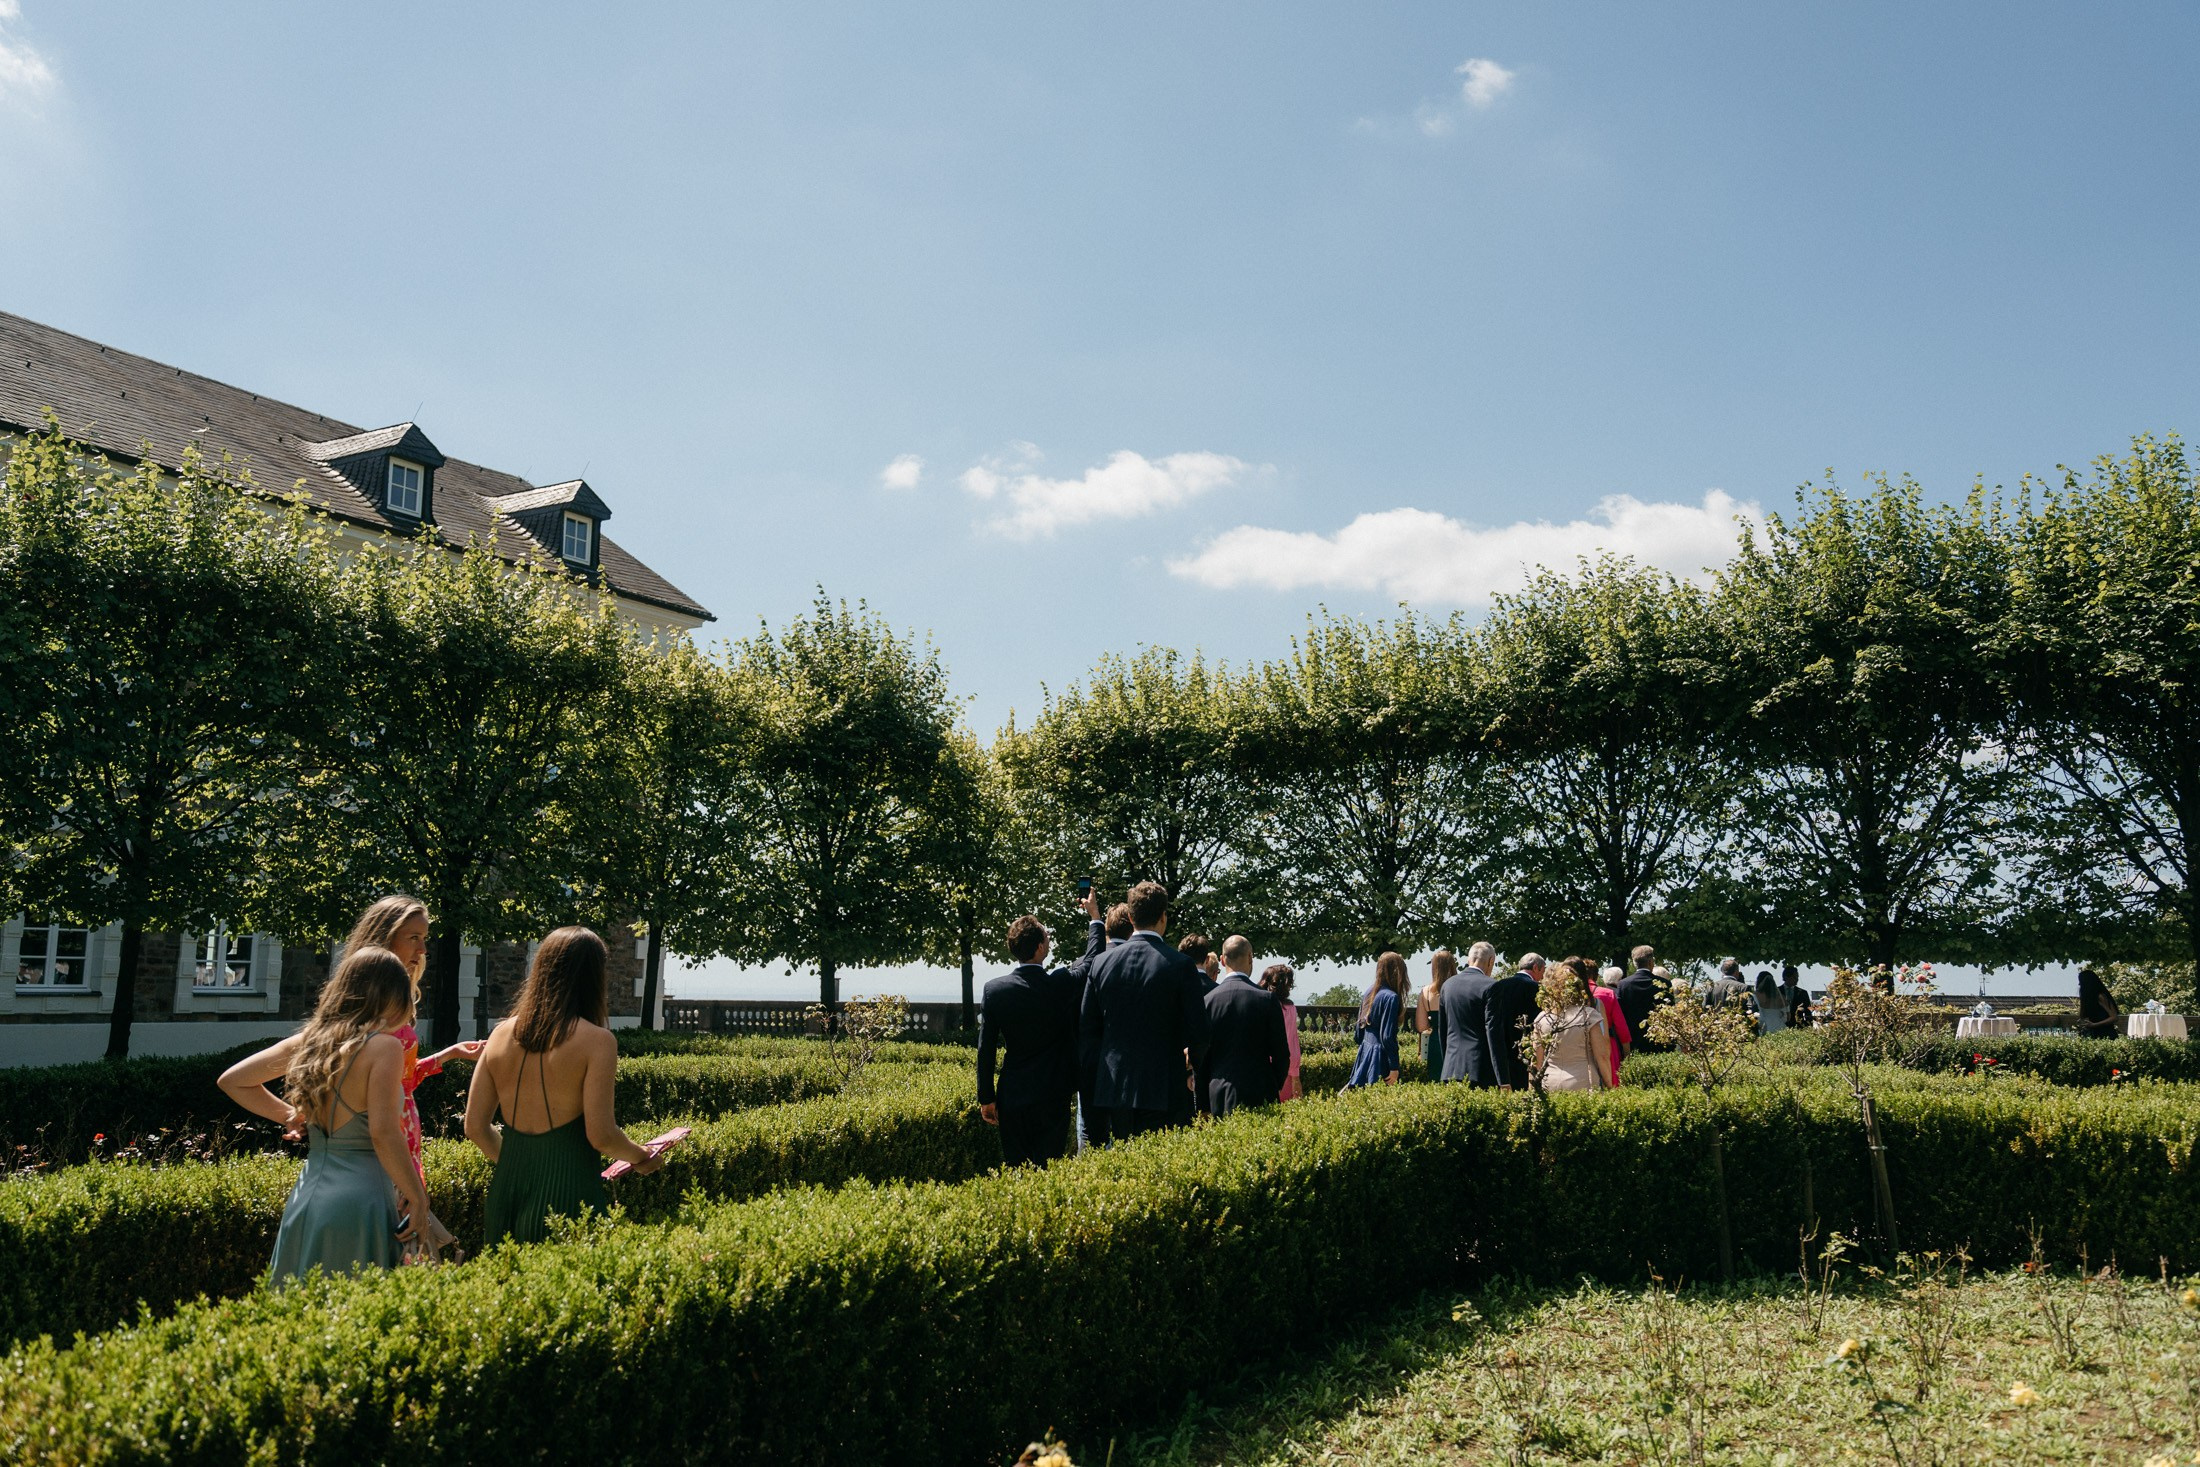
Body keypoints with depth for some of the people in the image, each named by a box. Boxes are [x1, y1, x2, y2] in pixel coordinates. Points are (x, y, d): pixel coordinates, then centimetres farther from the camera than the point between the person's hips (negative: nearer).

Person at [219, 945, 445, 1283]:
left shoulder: (307, 1040, 8)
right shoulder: (383, 1046, -11)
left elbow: (231, 1080, 21)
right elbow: (383, 1133, -17)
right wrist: (417, 1198, -10)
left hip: (306, 1198, 7)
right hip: (361, 1202, -7)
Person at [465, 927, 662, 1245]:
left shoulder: (501, 1035, 5)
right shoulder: (595, 1040, -11)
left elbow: (475, 1127, 8)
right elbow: (601, 1135, -13)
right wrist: (640, 1158, 5)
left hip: (508, 1187, 6)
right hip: (567, 1192, -6)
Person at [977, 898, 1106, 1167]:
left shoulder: (994, 989, -5)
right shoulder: (1061, 984, -11)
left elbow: (986, 1048, -2)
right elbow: (1093, 959, 9)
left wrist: (986, 1097, 6)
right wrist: (1095, 916, 24)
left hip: (1011, 1097, 2)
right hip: (1052, 1095, -2)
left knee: (1013, 1171, 10)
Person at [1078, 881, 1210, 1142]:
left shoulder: (1101, 962, 2)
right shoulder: (1180, 965, -9)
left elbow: (1086, 1030, 6)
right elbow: (1198, 1031, -5)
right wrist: (1193, 1057, 16)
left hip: (1113, 1088, 4)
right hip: (1164, 1089, -4)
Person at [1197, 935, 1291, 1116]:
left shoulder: (1208, 1000, -2)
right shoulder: (1267, 998, -6)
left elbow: (1200, 1055, 3)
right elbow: (1281, 1053, -1)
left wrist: (1203, 1106, 11)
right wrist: (1274, 1088, 15)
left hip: (1219, 1097, 1)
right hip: (1260, 1094, -1)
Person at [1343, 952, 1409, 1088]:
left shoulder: (1369, 991, 8)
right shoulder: (1391, 997, -16)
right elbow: (1388, 1036, -18)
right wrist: (1394, 1068, -14)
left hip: (1365, 1051, 8)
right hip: (1380, 1056, -8)